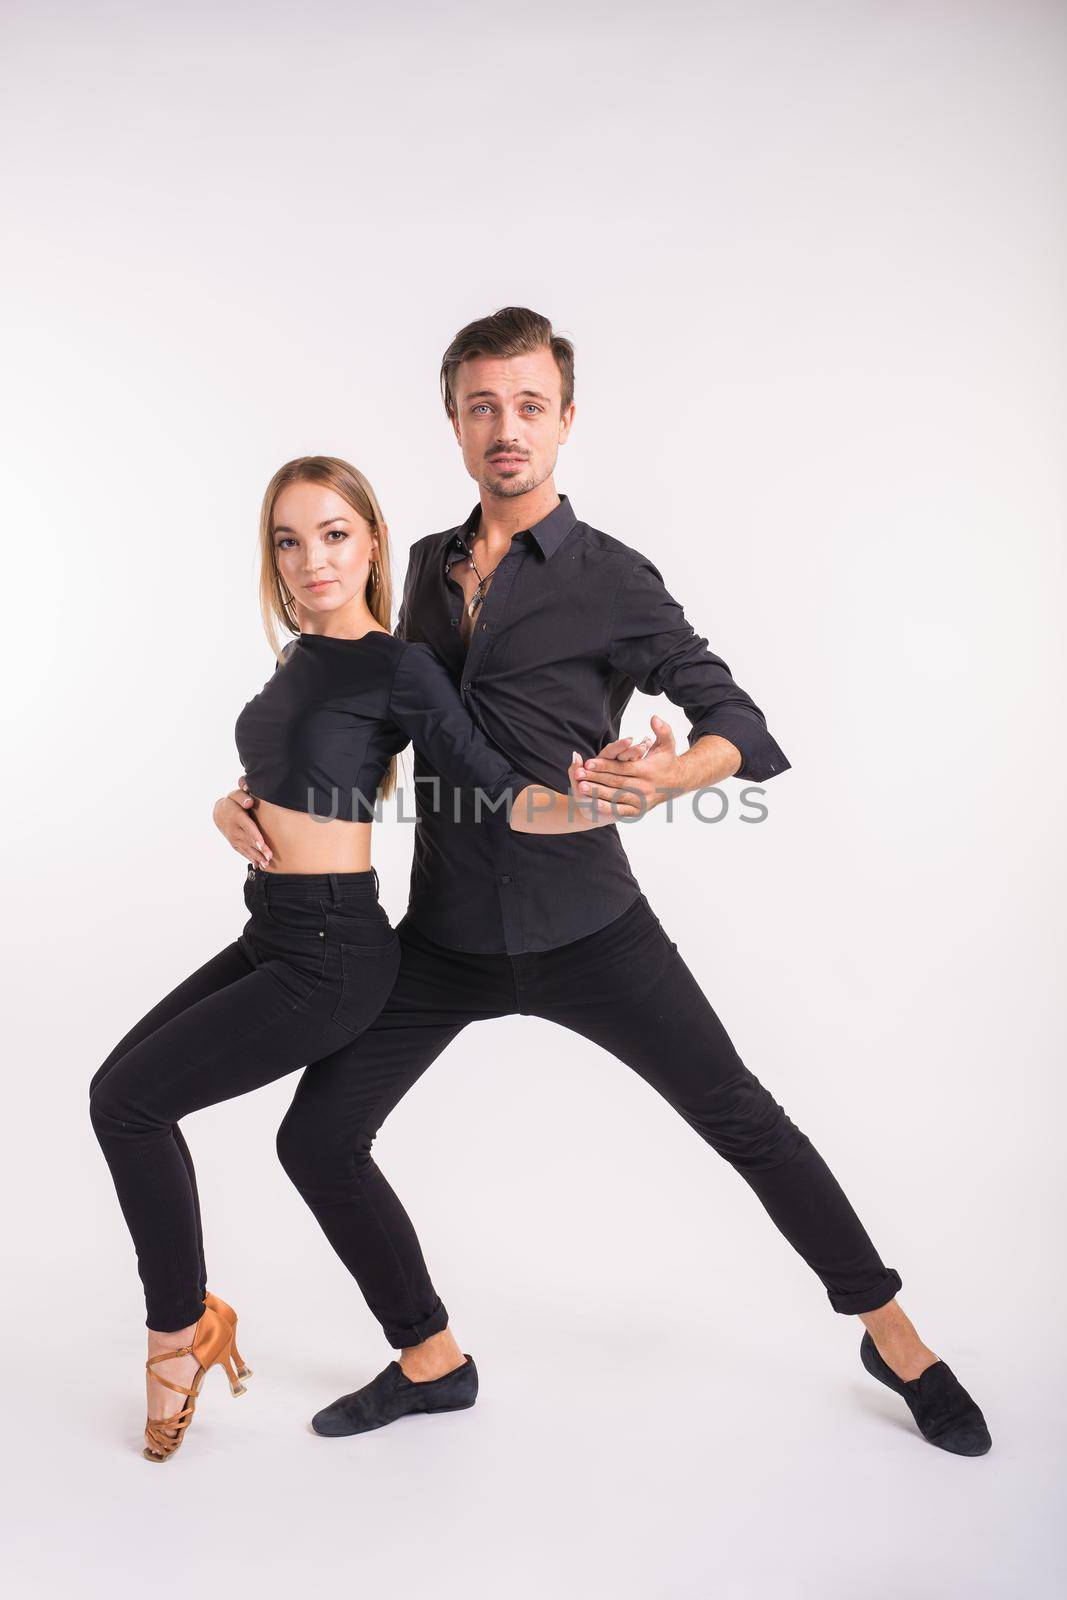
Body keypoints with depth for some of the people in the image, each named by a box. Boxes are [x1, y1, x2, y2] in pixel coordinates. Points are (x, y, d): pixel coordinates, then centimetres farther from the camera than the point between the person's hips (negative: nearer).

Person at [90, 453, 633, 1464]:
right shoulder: (299, 659, 10)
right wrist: (238, 810, 7)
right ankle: (189, 1314, 24)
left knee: (129, 1103, -5)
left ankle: (182, 1330, 17)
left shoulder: (397, 669, -13)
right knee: (120, 1088, 10)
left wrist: (612, 803, -33)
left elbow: (500, 798, -19)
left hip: (330, 958, -8)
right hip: (272, 935, 8)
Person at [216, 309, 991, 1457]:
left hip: (584, 928, -4)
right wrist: (251, 788, 6)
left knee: (743, 1121, 3)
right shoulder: (428, 566, 10)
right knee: (315, 1141, 3)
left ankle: (893, 1337, 26)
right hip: (444, 935, 5)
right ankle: (429, 1361, 25)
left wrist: (670, 776, -29)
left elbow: (745, 727, -6)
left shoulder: (613, 579, -6)